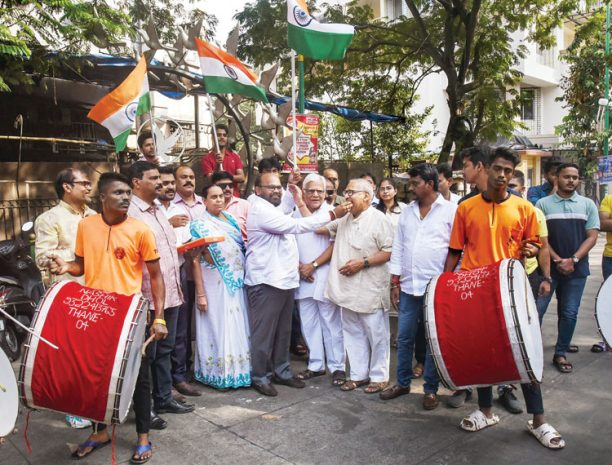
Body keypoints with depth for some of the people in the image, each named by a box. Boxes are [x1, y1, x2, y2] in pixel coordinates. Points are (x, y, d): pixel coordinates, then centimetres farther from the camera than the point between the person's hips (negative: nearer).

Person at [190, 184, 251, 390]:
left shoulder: (231, 219, 10)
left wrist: (244, 279, 5)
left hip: (236, 284, 5)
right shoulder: (199, 225, -6)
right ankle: (218, 375, 16)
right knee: (218, 328, 2)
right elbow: (195, 260, -10)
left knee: (237, 328, 10)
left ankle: (237, 371, 23)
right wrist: (200, 294, -15)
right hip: (215, 286, -5)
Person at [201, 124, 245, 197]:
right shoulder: (207, 158, 2)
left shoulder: (235, 156, 10)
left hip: (235, 196, 3)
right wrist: (217, 165, -23)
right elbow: (210, 180, -8)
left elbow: (242, 178, 2)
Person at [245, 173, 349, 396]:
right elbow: (296, 225, -20)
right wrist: (332, 214, -18)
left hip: (284, 280, 10)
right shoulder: (260, 210, -14)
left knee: (283, 331, 16)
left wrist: (298, 202, 14)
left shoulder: (272, 209, 21)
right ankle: (260, 377, 10)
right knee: (264, 333, -1)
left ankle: (281, 371, 27)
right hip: (266, 281, -10)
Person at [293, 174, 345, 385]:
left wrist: (313, 265, -12)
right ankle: (315, 365, 22)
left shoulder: (331, 213, -5)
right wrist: (299, 267, -2)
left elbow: (335, 245, -9)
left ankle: (337, 366, 12)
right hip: (303, 278, 5)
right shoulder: (296, 214, 10)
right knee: (309, 323, 11)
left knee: (331, 323, 1)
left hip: (325, 277, -5)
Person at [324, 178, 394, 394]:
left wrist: (363, 262, -19)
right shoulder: (344, 219, 13)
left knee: (376, 334, 5)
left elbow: (390, 252, -13)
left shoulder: (378, 219, -9)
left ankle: (379, 376, 18)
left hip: (370, 289, -7)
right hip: (348, 288, 7)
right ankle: (358, 374, 26)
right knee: (353, 333, 14)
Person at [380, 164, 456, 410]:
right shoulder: (407, 212, 11)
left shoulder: (451, 211, -4)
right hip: (408, 286, 5)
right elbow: (398, 248, 12)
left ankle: (431, 389, 19)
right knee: (404, 337, 11)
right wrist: (395, 281, 9)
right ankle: (403, 382, 26)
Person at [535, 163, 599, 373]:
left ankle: (560, 354, 19)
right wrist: (557, 260, -12)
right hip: (547, 267, -2)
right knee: (536, 310, -3)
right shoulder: (543, 203, 2)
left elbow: (592, 236, 1)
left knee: (569, 314, 7)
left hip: (576, 269, 2)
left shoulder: (588, 204, 6)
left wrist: (573, 260, -11)